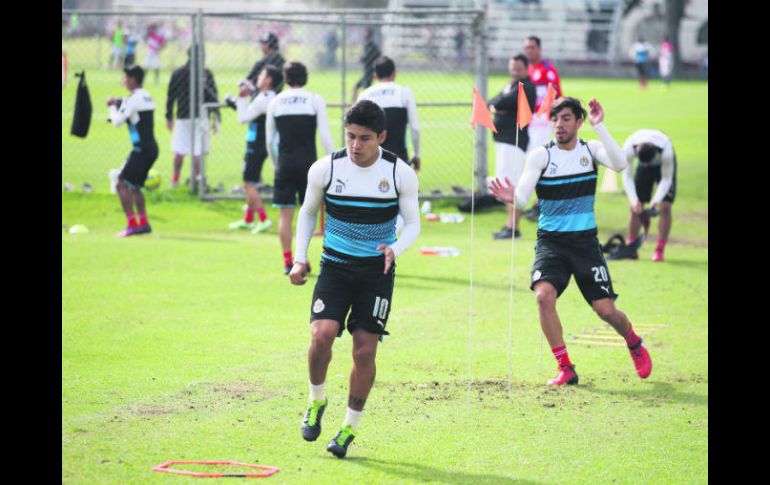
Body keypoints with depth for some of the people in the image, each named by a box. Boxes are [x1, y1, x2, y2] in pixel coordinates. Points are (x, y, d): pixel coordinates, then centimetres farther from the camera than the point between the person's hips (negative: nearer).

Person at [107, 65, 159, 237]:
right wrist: (119, 102, 15)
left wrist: (113, 107, 9)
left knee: (123, 184, -10)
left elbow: (117, 121, -9)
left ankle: (132, 224, -17)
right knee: (134, 186, 20)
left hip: (141, 150, -9)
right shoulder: (147, 97, 16)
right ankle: (143, 223, 20)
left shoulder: (133, 99, -12)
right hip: (152, 148, 9)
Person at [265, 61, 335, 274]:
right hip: (308, 163, -1)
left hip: (285, 164, 1)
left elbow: (269, 139, 9)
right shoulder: (315, 100, 0)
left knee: (285, 215, 3)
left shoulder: (275, 102, 6)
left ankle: (288, 261, 0)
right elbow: (325, 136, -5)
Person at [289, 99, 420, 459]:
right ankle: (316, 401, 8)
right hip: (335, 267, 0)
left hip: (377, 272, 0)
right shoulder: (325, 169, -6)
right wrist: (300, 258, 4)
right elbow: (308, 211, 11)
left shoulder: (400, 173, -8)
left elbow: (413, 223, 1)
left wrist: (395, 249, -20)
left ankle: (350, 426, 13)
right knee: (322, 335, -20)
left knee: (364, 350, -5)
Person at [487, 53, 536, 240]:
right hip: (502, 139, 11)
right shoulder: (510, 85, 20)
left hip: (514, 139, -11)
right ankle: (510, 225, 22)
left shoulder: (525, 88, -12)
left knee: (513, 185, -14)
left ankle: (513, 228, -17)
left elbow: (503, 103, -22)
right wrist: (494, 107, -8)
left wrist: (495, 104, -1)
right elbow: (491, 103, 14)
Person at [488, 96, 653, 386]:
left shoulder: (591, 150, -1)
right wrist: (513, 197, -38)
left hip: (585, 241, 1)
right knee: (544, 295, -25)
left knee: (605, 309, -3)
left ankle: (633, 343, 33)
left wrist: (599, 126, -26)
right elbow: (523, 195, -15)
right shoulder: (541, 155, -6)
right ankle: (565, 368, -11)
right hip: (551, 240, -1)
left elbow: (619, 164, -21)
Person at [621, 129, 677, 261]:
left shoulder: (666, 151, -41)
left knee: (665, 207, -14)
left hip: (664, 166, -2)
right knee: (635, 207, -5)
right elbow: (627, 176, -26)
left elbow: (666, 179, -28)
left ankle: (660, 250, -10)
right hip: (644, 170, 2)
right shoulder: (629, 148, -36)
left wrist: (656, 200, -39)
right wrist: (634, 200, -36)